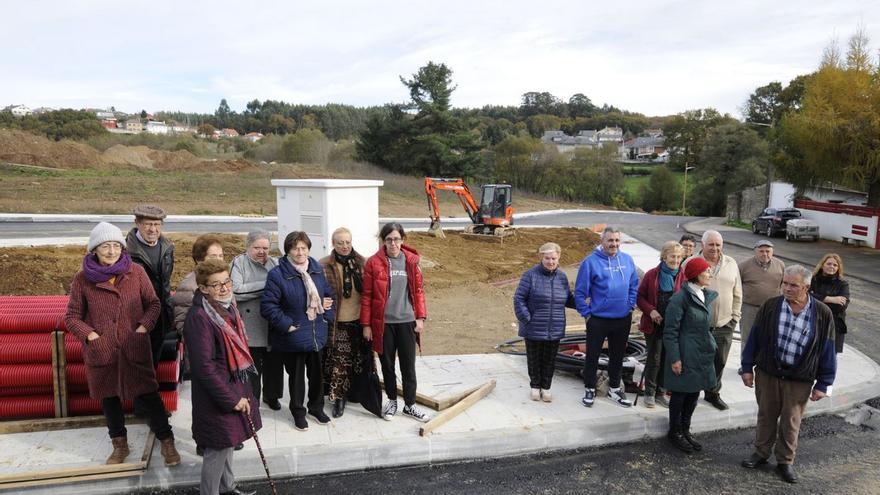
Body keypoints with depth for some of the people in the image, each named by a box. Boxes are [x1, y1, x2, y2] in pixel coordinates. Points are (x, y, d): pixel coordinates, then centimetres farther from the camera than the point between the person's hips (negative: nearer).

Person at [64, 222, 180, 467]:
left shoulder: (136, 272, -5)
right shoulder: (83, 279, -4)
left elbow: (153, 304, 4)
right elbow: (72, 317, 4)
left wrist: (143, 328, -10)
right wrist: (90, 335, -10)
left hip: (135, 349, -1)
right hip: (101, 352, 1)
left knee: (148, 393, 3)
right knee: (109, 397, 16)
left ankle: (167, 442, 18)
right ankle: (120, 445, 34)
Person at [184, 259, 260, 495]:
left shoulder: (227, 307, 5)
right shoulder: (199, 317, -23)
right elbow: (204, 367, -24)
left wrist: (239, 393, 13)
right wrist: (231, 400, -19)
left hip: (234, 387, 9)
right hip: (217, 395, -9)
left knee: (228, 443, 23)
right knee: (217, 449, 5)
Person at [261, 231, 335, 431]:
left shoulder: (317, 270, 3)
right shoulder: (277, 275, -15)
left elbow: (328, 294, 15)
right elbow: (268, 305, -16)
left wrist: (327, 315, 3)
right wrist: (286, 324, -18)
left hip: (317, 335, 5)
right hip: (294, 337, -5)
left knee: (317, 373, 18)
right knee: (296, 375, 10)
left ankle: (316, 407, 38)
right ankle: (298, 412, 29)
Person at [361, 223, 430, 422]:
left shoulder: (411, 260, 1)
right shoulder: (373, 263, -5)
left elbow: (419, 290, 6)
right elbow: (367, 295, -2)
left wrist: (420, 317, 1)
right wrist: (366, 324, -3)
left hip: (407, 321, 1)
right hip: (383, 322, -1)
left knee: (408, 365, 7)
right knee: (387, 364, 12)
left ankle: (410, 405, 22)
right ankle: (392, 401, 31)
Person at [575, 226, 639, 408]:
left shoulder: (627, 260, 2)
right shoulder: (591, 261, -12)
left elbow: (634, 285, 12)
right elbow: (580, 291, -9)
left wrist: (630, 306, 4)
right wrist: (586, 313, -8)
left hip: (623, 319, 4)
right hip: (598, 319, -4)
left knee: (618, 355, 16)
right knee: (592, 355, 7)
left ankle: (615, 388, 33)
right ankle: (590, 389, 22)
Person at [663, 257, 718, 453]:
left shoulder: (707, 296, 8)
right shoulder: (681, 298, -18)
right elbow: (670, 331, -16)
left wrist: (711, 347, 17)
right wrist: (674, 358, -17)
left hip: (703, 354, 8)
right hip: (686, 355, -8)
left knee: (694, 393, 16)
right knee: (680, 393, 6)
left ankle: (685, 430, 32)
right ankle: (675, 432, 23)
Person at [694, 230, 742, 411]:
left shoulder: (731, 264, 8)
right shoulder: (691, 264, -5)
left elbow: (737, 294, 14)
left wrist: (735, 316, 9)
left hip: (724, 324, 4)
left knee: (719, 362, 12)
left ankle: (712, 393, 29)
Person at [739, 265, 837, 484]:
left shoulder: (822, 314, -10)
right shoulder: (770, 306, -7)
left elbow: (827, 350, -3)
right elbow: (754, 338, 0)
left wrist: (823, 384, -3)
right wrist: (747, 367, 1)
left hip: (799, 380, -1)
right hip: (767, 373, 1)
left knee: (791, 422, 11)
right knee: (766, 416, 14)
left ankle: (785, 461, 28)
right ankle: (761, 453, 32)